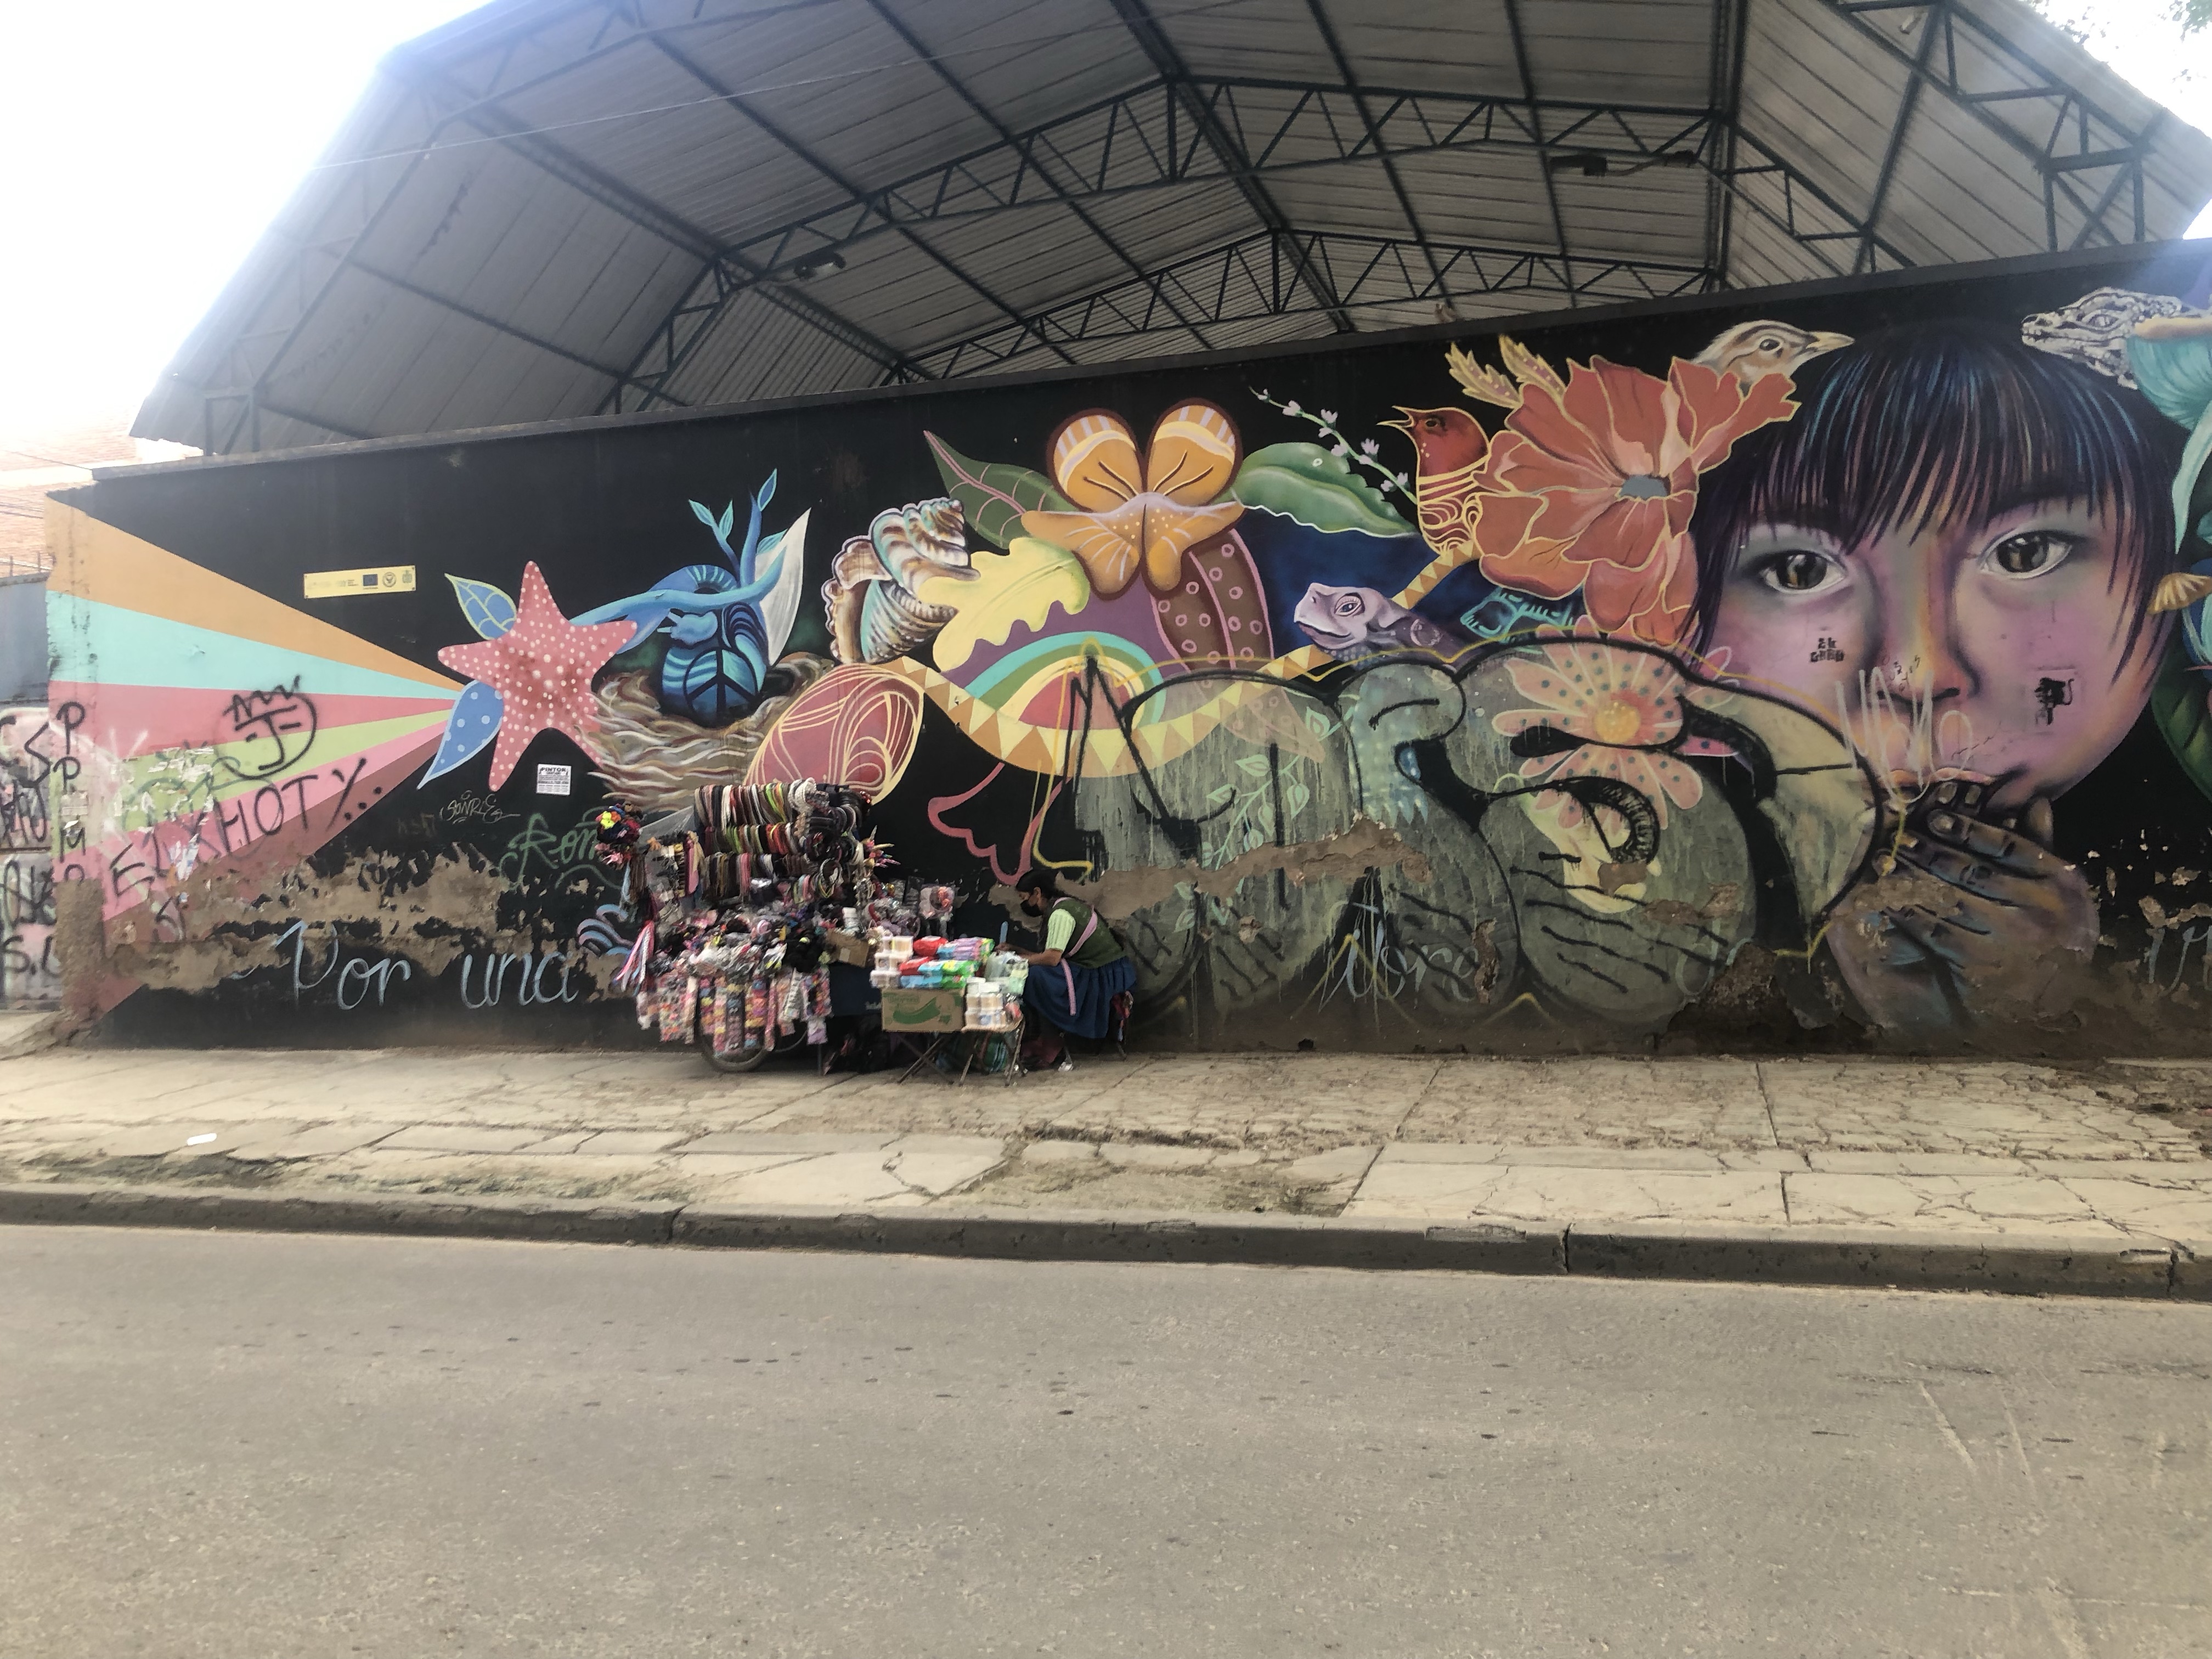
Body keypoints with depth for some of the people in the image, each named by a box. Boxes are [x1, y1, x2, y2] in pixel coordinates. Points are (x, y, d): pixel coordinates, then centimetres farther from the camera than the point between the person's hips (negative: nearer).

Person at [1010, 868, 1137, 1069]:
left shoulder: (1060, 913, -14)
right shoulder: (1067, 906, 16)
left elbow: (1051, 958, -23)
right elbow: (1051, 955, 15)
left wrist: (1016, 959, -10)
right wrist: (1016, 951, 13)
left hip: (1105, 978, -10)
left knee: (1035, 976, -18)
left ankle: (1050, 1050, -9)